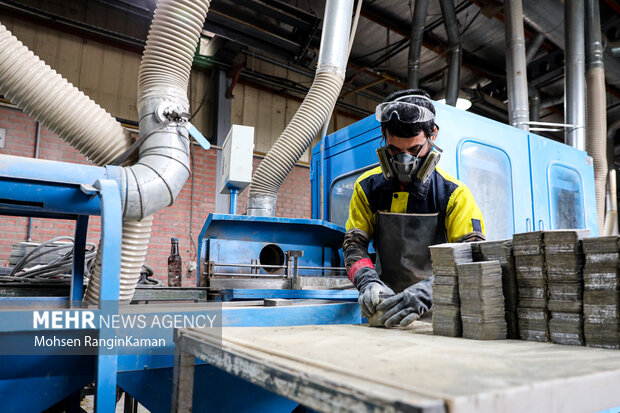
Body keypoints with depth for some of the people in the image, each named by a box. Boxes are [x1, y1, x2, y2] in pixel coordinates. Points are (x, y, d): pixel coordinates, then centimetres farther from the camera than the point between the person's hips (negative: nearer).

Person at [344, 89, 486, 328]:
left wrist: (428, 291, -32)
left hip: (436, 309, -2)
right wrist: (368, 282, -19)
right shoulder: (367, 187, 3)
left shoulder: (453, 193, -5)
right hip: (388, 300, 2)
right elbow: (354, 243, 2)